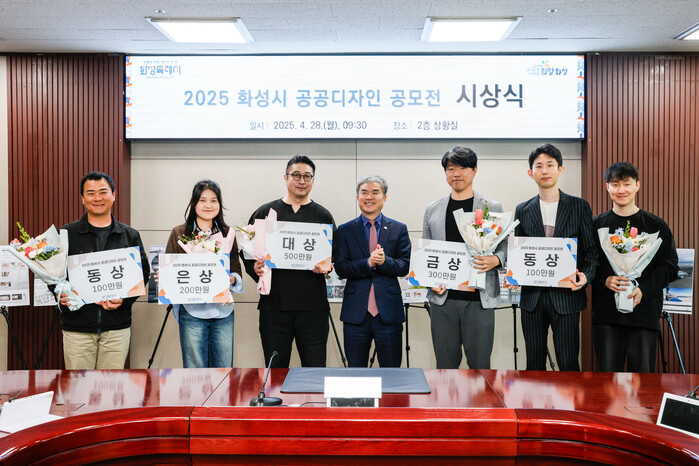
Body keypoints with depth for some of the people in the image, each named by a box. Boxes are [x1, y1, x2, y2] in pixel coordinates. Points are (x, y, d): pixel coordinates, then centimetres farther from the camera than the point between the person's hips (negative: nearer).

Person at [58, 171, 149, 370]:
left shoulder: (130, 236, 8)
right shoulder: (66, 234, 5)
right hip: (77, 325, -1)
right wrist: (60, 294, -13)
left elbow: (143, 273, 7)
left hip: (117, 327, 1)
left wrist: (125, 299, -9)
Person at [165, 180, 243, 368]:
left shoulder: (227, 233, 10)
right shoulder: (179, 233, 2)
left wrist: (231, 279, -8)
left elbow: (237, 269, 14)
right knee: (195, 370, 3)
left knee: (224, 368, 7)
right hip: (192, 311, -2)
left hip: (224, 311, 3)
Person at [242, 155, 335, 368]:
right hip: (274, 304, 0)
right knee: (275, 368, 10)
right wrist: (255, 267, -11)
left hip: (312, 306, 0)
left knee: (315, 369, 4)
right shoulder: (265, 213, 9)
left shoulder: (323, 216, 10)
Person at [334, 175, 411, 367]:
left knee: (392, 368, 5)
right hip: (356, 312, 0)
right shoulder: (344, 231, 7)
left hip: (389, 311, 0)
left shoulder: (399, 229, 8)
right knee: (355, 368, 9)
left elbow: (405, 266, 1)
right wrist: (368, 263, -17)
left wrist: (384, 261, -18)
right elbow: (340, 268, -2)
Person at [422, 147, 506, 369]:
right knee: (445, 363, 9)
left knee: (480, 363, 3)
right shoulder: (432, 210, 12)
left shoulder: (492, 208, 6)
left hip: (479, 300, -2)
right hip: (442, 299, 2)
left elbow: (505, 246, 7)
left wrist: (496, 260, -15)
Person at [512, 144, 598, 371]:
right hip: (532, 297, 2)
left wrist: (586, 275, -14)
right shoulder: (522, 210, 10)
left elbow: (591, 249, 4)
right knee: (534, 364, 9)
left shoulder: (579, 206, 4)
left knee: (568, 364, 0)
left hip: (566, 295, -2)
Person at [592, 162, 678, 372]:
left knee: (642, 370, 1)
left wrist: (643, 290, -13)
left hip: (645, 310, 0)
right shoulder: (596, 225, 8)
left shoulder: (656, 225, 7)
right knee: (608, 370, 4)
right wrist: (604, 281, -14)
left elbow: (669, 267, 3)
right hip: (606, 310, 1)